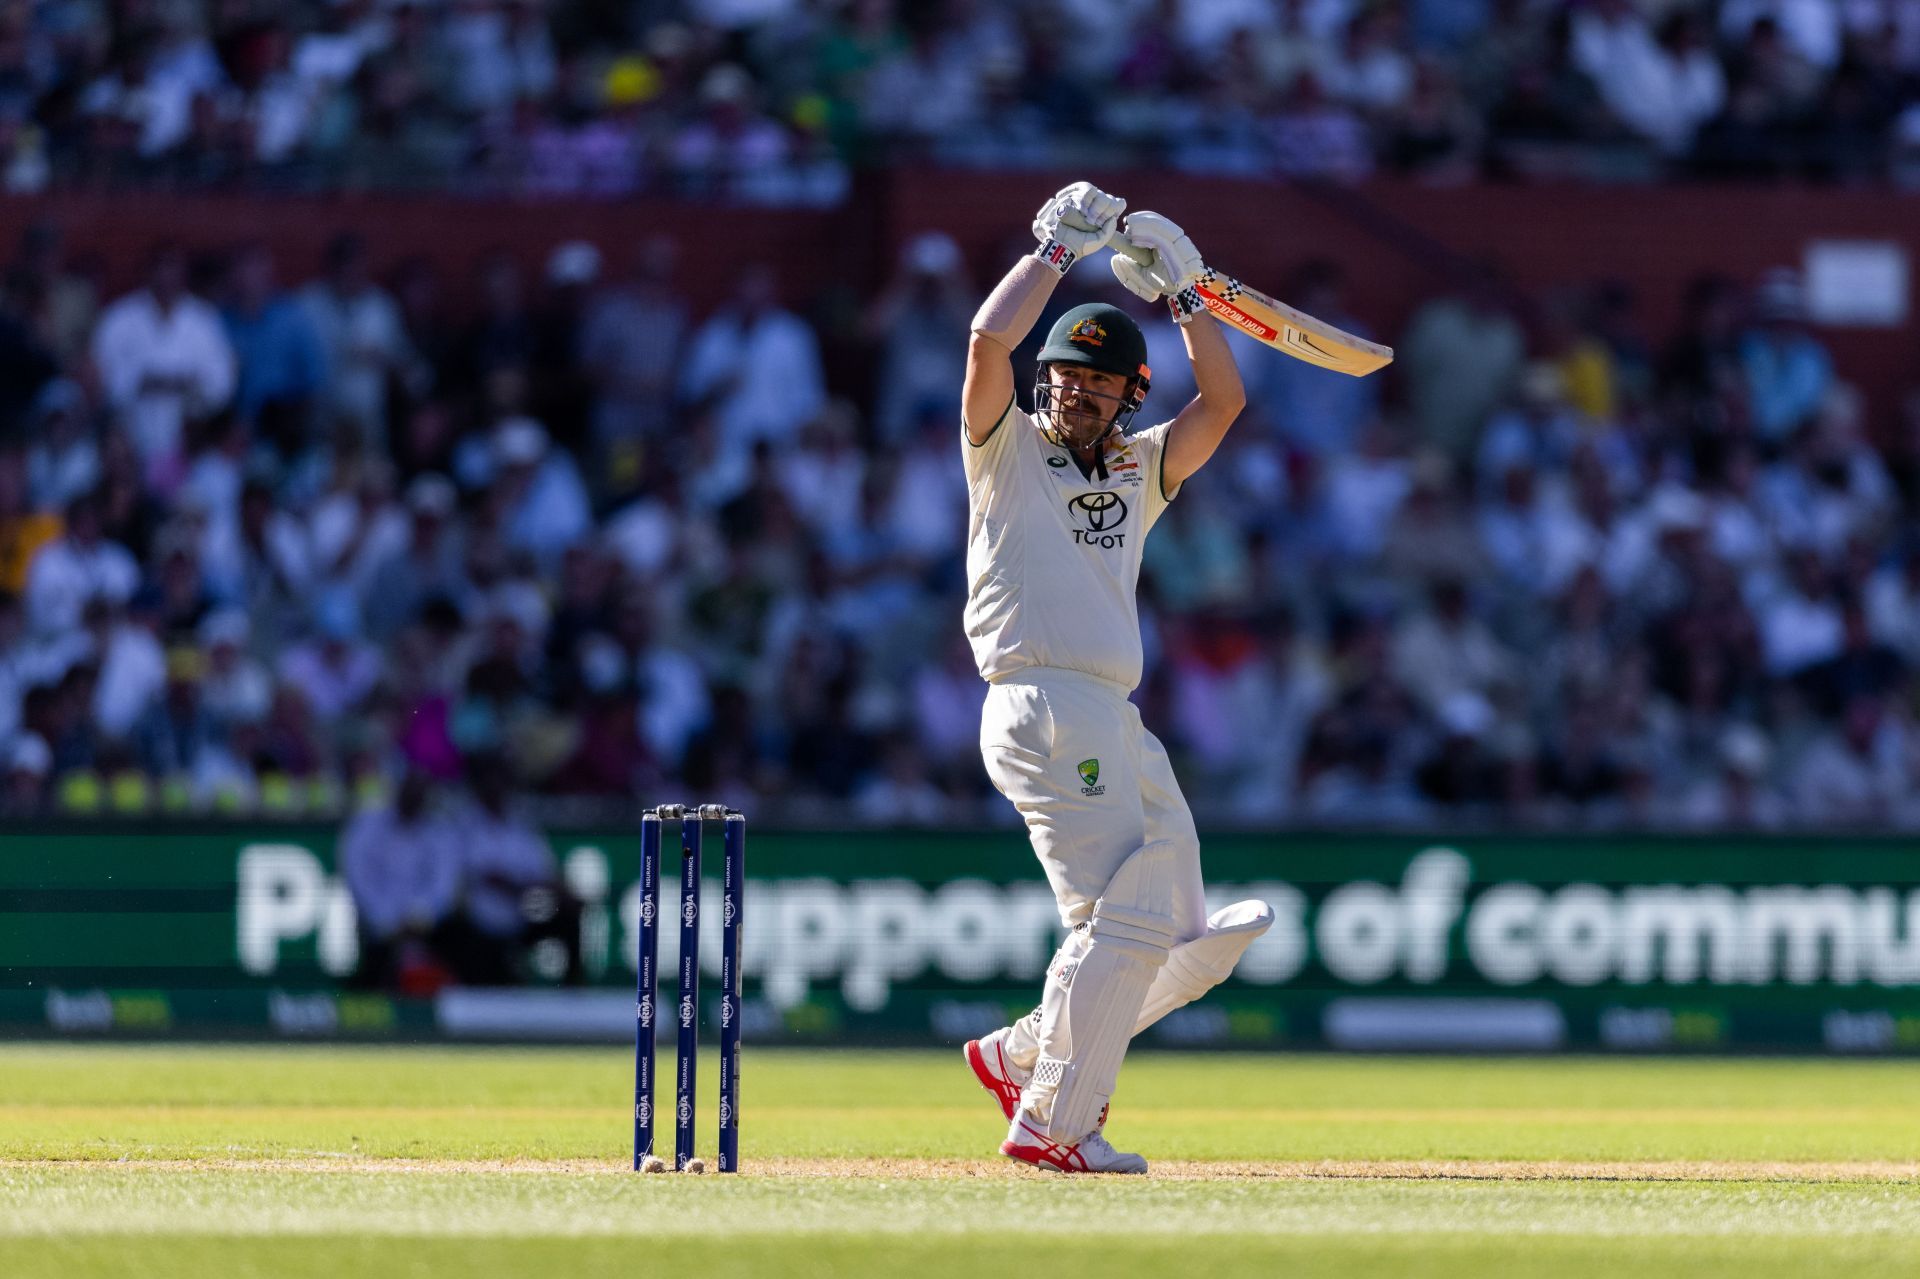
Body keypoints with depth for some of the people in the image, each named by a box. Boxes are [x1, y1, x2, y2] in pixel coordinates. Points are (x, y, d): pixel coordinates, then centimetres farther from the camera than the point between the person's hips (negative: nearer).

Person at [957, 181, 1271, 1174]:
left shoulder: (1139, 471, 23)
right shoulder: (1008, 450, 7)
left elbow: (1223, 399, 16)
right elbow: (990, 341, -9)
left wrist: (1180, 291, 12)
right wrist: (1056, 249, -2)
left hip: (1116, 727, 8)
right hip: (1041, 710, -8)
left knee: (1191, 940, 5)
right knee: (1120, 919, -16)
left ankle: (1023, 1056, 16)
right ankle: (1052, 1124, -11)